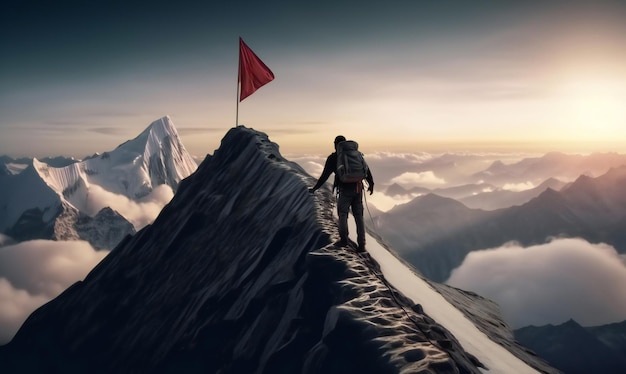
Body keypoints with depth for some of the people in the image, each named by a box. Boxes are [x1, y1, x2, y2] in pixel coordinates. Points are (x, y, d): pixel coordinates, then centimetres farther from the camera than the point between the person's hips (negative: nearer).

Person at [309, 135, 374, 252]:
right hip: (358, 188, 4)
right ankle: (361, 244, 5)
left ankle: (344, 239, 0)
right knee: (359, 216, 8)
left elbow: (325, 175, -1)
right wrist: (371, 183, 26)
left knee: (342, 214, 11)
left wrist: (314, 188, 7)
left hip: (345, 189, -4)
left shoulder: (333, 157, 2)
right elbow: (366, 169, 14)